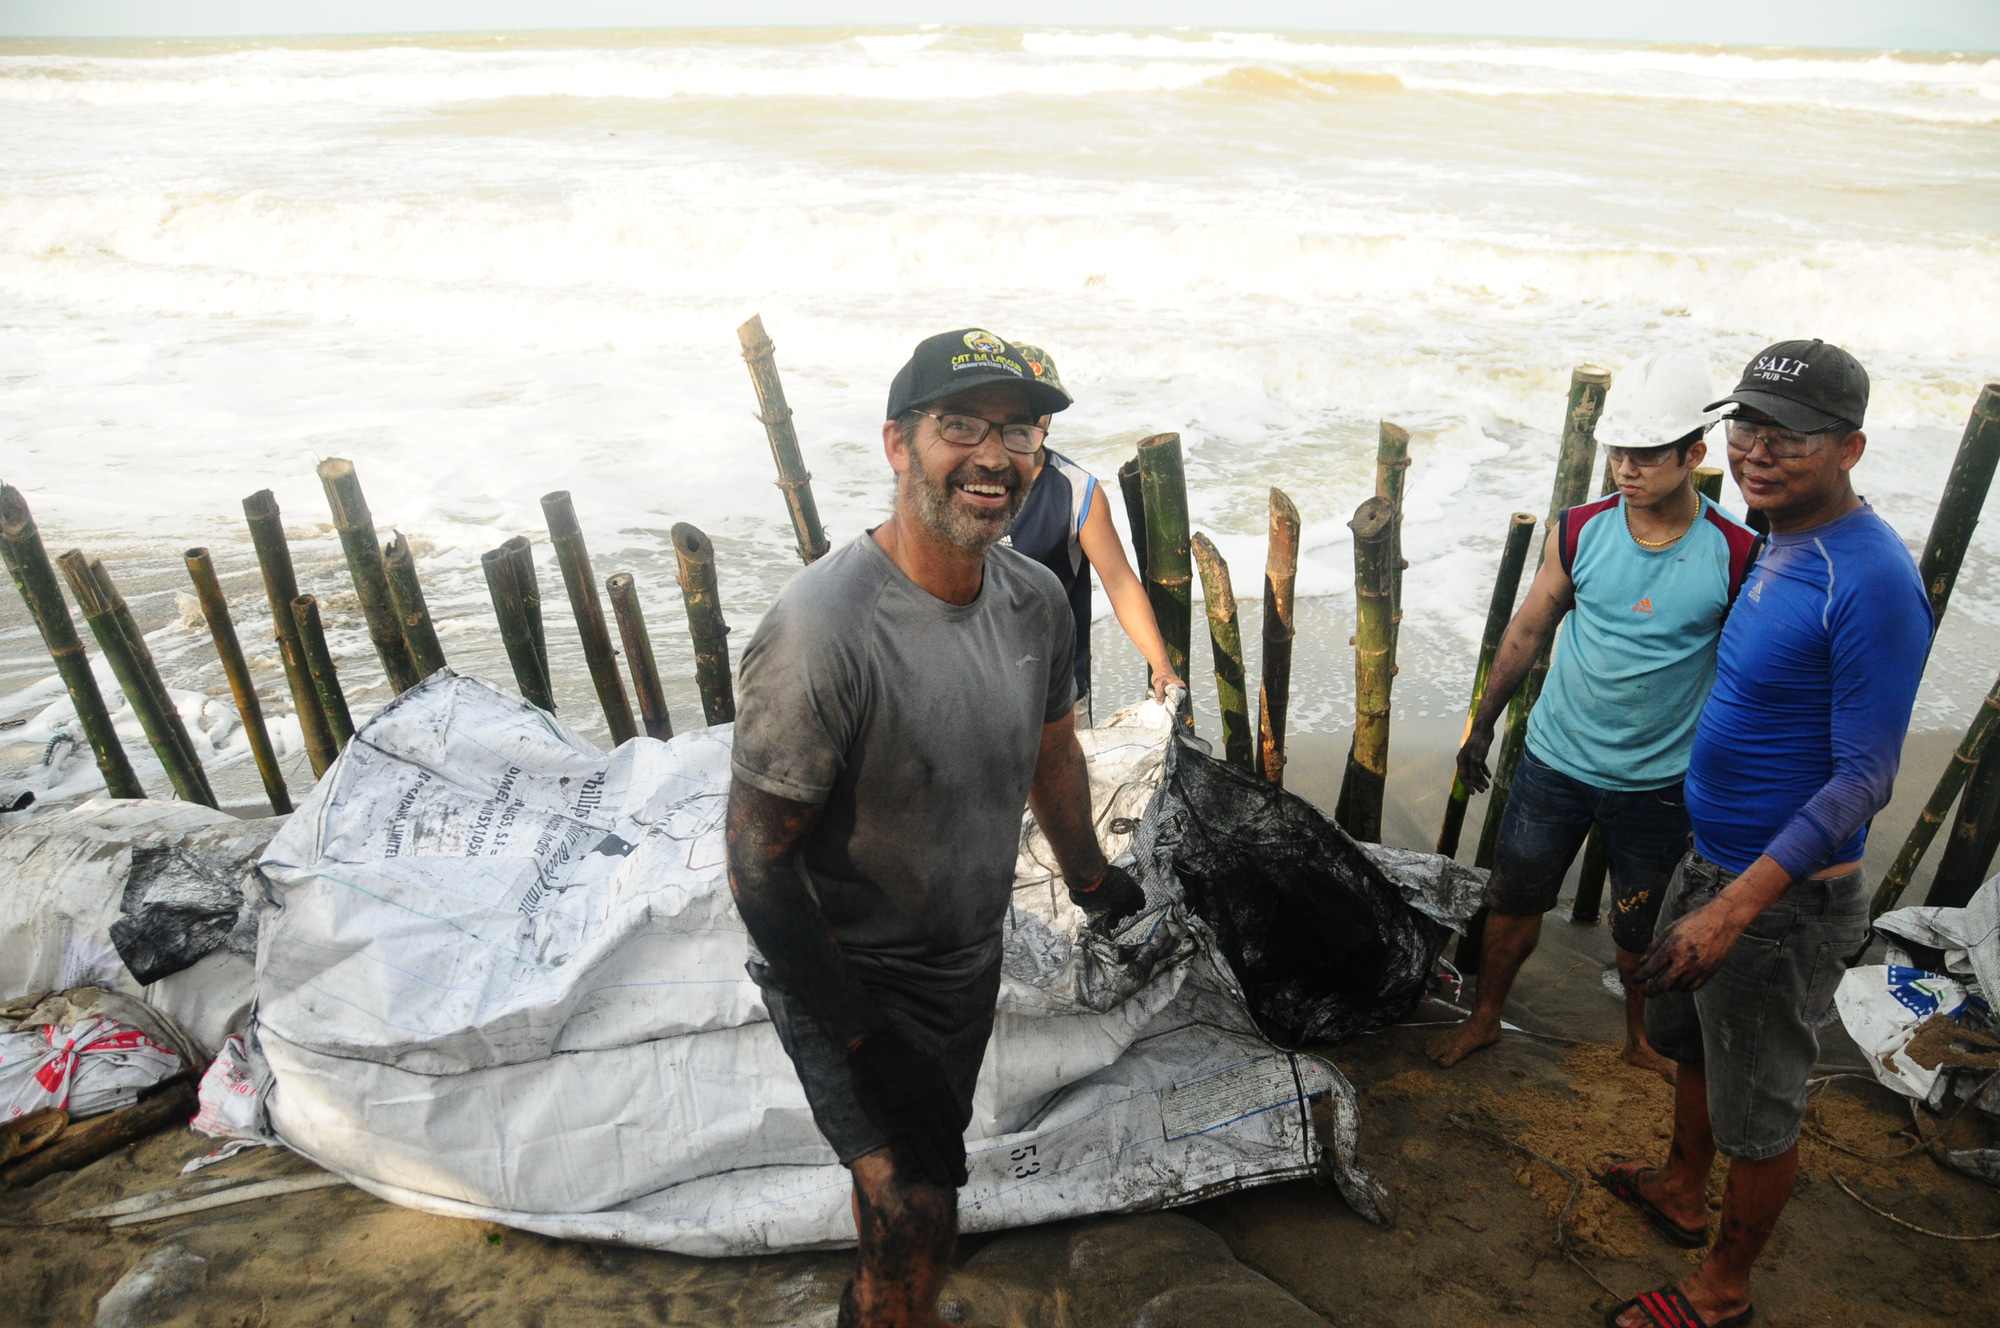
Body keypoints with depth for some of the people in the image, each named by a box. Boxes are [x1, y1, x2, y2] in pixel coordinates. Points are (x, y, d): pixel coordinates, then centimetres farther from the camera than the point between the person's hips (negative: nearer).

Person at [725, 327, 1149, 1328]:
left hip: (971, 961, 7)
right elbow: (760, 865, -25)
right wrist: (859, 1037, -21)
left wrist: (1089, 877, 25)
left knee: (920, 1164, 26)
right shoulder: (822, 631, -31)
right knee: (914, 1217, -9)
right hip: (849, 976, -7)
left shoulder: (1035, 599, -8)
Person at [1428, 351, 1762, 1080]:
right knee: (1514, 900, 14)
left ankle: (1643, 1039, 44)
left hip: (1659, 781, -1)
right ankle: (1484, 1018, 38)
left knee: (1641, 928, 17)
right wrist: (1483, 725, 9)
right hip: (1555, 763, 2)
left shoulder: (1736, 555, -14)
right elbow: (1527, 632, 3)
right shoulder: (1579, 532, -9)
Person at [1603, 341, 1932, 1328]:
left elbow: (1864, 780, -26)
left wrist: (1738, 905, -29)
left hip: (1787, 897, -9)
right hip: (1715, 863, 9)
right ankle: (1682, 1191, 51)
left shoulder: (1870, 582, -25)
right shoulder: (1782, 545, 3)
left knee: (1756, 1111, 10)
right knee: (1692, 1040, 27)